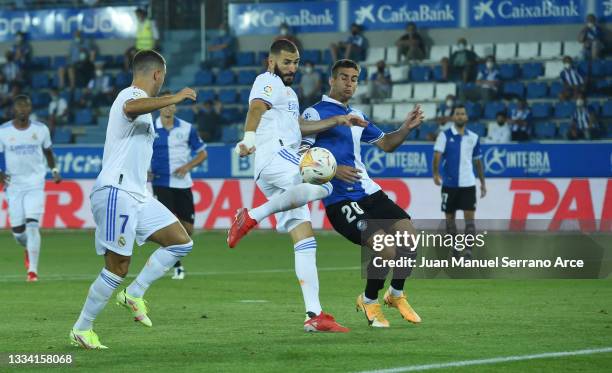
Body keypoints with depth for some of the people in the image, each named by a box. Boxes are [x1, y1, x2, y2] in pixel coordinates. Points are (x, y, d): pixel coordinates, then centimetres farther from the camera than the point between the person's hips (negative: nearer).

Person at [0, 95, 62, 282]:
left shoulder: (41, 129, 2)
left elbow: (48, 151, 17)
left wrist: (54, 170, 4)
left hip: (35, 184, -1)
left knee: (32, 225, -16)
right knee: (17, 230, 3)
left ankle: (32, 270, -15)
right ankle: (29, 249, 39)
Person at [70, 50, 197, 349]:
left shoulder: (136, 98, 22)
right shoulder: (131, 95, -11)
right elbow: (131, 108, -37)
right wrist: (173, 98, -37)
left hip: (137, 195, 10)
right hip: (116, 193, -10)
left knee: (181, 242, 3)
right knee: (118, 267, -8)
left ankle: (134, 294, 6)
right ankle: (81, 329, 2)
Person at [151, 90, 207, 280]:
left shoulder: (187, 128, 2)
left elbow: (202, 152, 8)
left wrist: (188, 166, -8)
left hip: (183, 183, 2)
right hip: (161, 183, -2)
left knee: (187, 229, 2)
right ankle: (177, 266, -3)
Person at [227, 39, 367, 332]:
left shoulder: (287, 92, 32)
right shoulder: (268, 82, 2)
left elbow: (299, 128, 38)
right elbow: (256, 108, -17)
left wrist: (338, 120, 33)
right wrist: (248, 138, -36)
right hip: (273, 155, -10)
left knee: (305, 242, 1)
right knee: (321, 186, -36)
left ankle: (314, 314, -4)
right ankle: (252, 216, -29)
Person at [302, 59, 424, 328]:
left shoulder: (357, 116, 20)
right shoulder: (314, 114, -4)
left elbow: (385, 144, 27)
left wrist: (406, 128, 8)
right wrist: (334, 170, -23)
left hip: (369, 193, 7)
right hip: (340, 201, -7)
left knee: (410, 235, -7)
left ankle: (396, 295, 17)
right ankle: (369, 301, 6)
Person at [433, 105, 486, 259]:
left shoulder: (473, 138, 7)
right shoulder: (445, 135, -3)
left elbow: (477, 161, 15)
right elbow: (437, 155, -15)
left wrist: (483, 183, 14)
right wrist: (436, 174, -31)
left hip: (468, 184, 1)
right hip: (449, 184, -1)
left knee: (469, 217, -8)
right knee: (449, 217, 7)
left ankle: (468, 249, -8)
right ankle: (454, 247, 22)